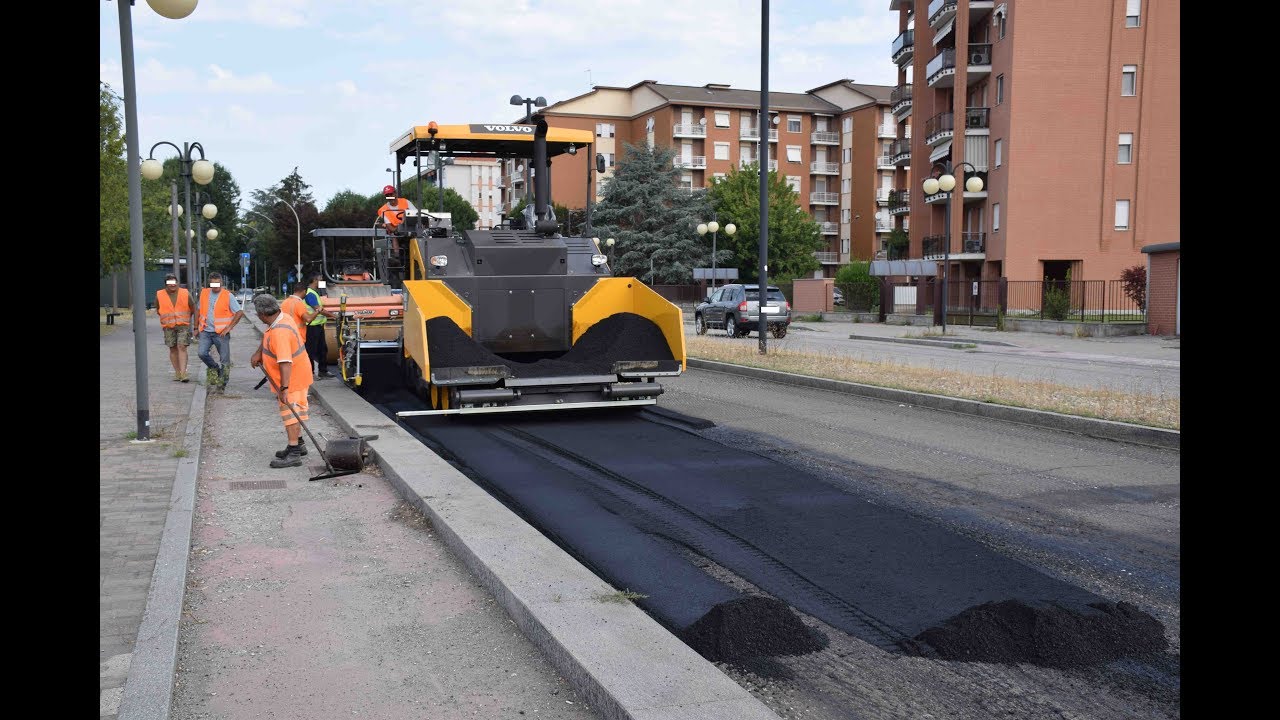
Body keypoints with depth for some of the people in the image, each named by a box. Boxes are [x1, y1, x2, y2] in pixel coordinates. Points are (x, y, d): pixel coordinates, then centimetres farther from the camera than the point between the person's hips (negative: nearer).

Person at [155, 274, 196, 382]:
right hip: (169, 327, 2)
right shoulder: (159, 295, 1)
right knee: (173, 349, 5)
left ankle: (183, 373, -16)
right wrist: (167, 317, 12)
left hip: (184, 325, -2)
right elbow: (157, 310, 17)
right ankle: (177, 372, 13)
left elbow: (193, 309, 11)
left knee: (182, 347, -11)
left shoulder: (185, 294, -1)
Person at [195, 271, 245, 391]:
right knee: (202, 353, -13)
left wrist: (229, 327, -12)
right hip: (206, 331, 3)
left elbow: (239, 313, -10)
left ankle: (222, 383, 11)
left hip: (221, 333, -3)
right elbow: (199, 310, 18)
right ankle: (214, 368, 14)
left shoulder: (228, 296, -7)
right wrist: (197, 327, 13)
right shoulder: (204, 293, 7)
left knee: (225, 359, 0)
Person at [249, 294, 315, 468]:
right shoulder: (282, 317, -1)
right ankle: (298, 444, 34)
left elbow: (285, 362, -38)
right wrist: (258, 353, 10)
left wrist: (284, 388, -41)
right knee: (293, 412, 20)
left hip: (292, 379, -10)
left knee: (290, 412, -9)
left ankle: (294, 454, -9)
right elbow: (267, 338, 21)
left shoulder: (280, 332, -32)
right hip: (295, 376, 10)